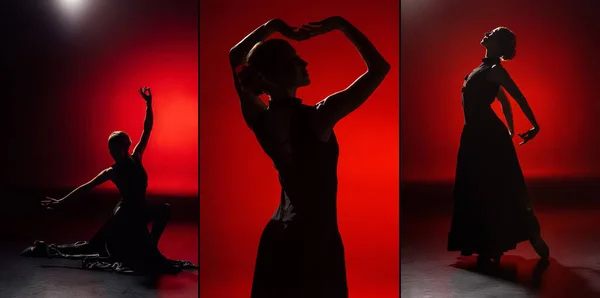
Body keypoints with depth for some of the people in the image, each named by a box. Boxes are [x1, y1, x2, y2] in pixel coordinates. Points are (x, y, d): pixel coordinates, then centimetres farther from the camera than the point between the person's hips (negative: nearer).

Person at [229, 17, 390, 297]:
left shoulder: (260, 118, -5)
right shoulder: (314, 118, -22)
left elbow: (233, 60, 13)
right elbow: (379, 68, -18)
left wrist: (271, 26, 6)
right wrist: (340, 24, -10)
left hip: (277, 236, 7)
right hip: (314, 240, -7)